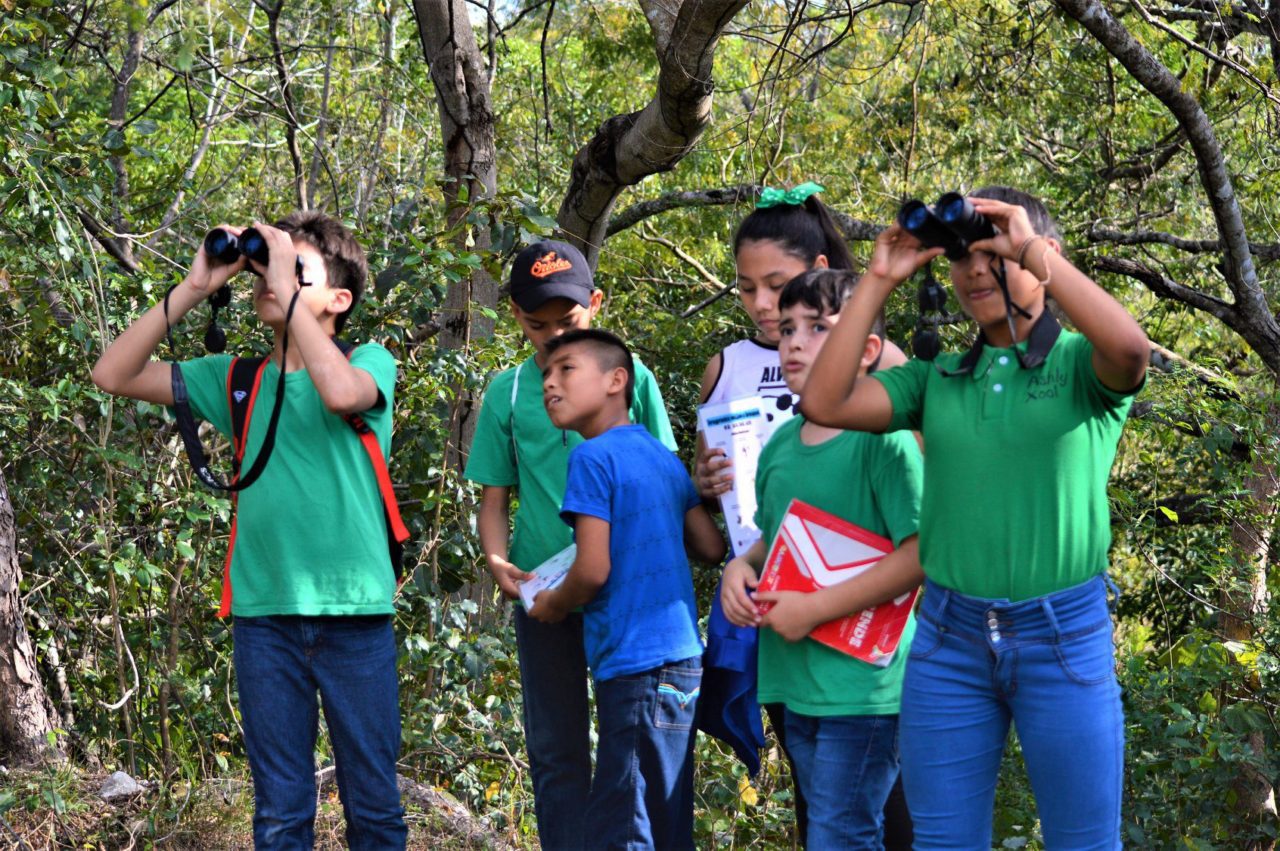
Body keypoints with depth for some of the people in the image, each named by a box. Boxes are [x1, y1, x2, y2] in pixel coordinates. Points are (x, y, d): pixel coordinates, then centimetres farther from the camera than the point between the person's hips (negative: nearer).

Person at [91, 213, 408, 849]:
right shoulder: (239, 380, 10)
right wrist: (192, 290, -3)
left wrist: (288, 291, -18)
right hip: (264, 609, 3)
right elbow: (115, 375, 4)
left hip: (353, 608, -3)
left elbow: (340, 391, -24)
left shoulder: (371, 362, 1)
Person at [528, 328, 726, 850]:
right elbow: (712, 548, 14)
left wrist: (553, 605, 4)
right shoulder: (663, 457, 12)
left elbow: (593, 570, -16)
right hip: (681, 654, 9)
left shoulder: (593, 458, -10)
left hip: (636, 663, -9)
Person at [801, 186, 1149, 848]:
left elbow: (1131, 349, -25)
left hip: (1063, 636, -3)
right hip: (949, 638, 3)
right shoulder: (936, 378, 9)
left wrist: (1032, 250, -20)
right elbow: (824, 403, -3)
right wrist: (878, 282, -3)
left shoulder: (1081, 364, -1)